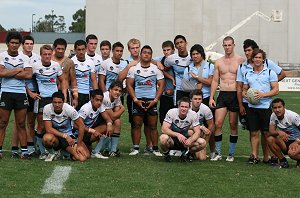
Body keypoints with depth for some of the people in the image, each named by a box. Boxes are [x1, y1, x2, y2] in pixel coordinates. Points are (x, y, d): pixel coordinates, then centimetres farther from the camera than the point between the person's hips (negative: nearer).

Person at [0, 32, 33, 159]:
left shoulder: (24, 58, 9)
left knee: (21, 124, 6)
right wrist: (19, 69, -5)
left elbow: (29, 75, -4)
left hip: (21, 93, 2)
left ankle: (24, 151, 8)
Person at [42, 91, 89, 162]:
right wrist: (65, 136, -29)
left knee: (82, 158, -20)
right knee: (47, 138, -39)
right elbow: (48, 129, -20)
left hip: (68, 136, 1)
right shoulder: (47, 108, -18)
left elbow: (81, 126, -11)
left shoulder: (69, 109, -18)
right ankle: (52, 152, -3)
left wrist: (79, 145, -13)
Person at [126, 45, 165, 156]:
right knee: (136, 125, 0)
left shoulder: (156, 69, 7)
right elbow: (129, 85, 3)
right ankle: (136, 148, 6)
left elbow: (161, 85, 5)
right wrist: (135, 100, -7)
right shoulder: (133, 68, 5)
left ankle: (155, 149, 6)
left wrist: (155, 100, -6)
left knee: (153, 126, 1)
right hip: (138, 100, 0)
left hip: (152, 101, 0)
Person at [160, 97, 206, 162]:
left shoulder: (193, 115, -11)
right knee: (163, 138, -37)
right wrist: (177, 135, -41)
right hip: (172, 138, -2)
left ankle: (186, 153, 6)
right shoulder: (171, 112, -17)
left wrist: (190, 140, -34)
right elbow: (164, 129, -24)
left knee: (202, 143, -22)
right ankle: (166, 154, -3)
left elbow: (197, 132, -12)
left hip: (185, 140, 2)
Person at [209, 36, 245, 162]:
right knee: (218, 123, -5)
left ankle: (231, 153, 13)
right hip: (222, 95, 3)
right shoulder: (218, 62, 10)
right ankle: (218, 153, 4)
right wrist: (211, 97, 4)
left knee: (233, 125, 4)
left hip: (235, 95, -3)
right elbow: (215, 81, 12)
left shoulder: (241, 60, 0)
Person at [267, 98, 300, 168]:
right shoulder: (273, 116, -4)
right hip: (286, 141, 6)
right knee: (270, 139, -21)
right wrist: (279, 132, -30)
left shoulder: (292, 116, -20)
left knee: (292, 153, -37)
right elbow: (270, 132, -9)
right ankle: (283, 161, -4)